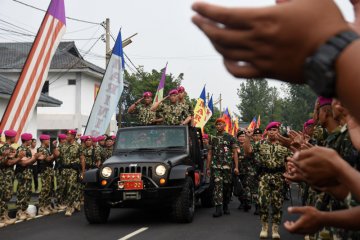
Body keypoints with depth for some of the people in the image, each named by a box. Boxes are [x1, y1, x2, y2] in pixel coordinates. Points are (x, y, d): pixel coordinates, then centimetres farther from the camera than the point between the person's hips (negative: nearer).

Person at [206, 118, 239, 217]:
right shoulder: (212, 138, 12)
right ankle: (218, 208, -13)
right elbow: (209, 154, 12)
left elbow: (235, 153, 3)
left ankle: (225, 206, 22)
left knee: (227, 187, 6)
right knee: (217, 186, -9)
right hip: (215, 166, 1)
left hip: (227, 166, -1)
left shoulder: (231, 138, 5)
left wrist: (236, 167, -5)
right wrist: (208, 168, 7)